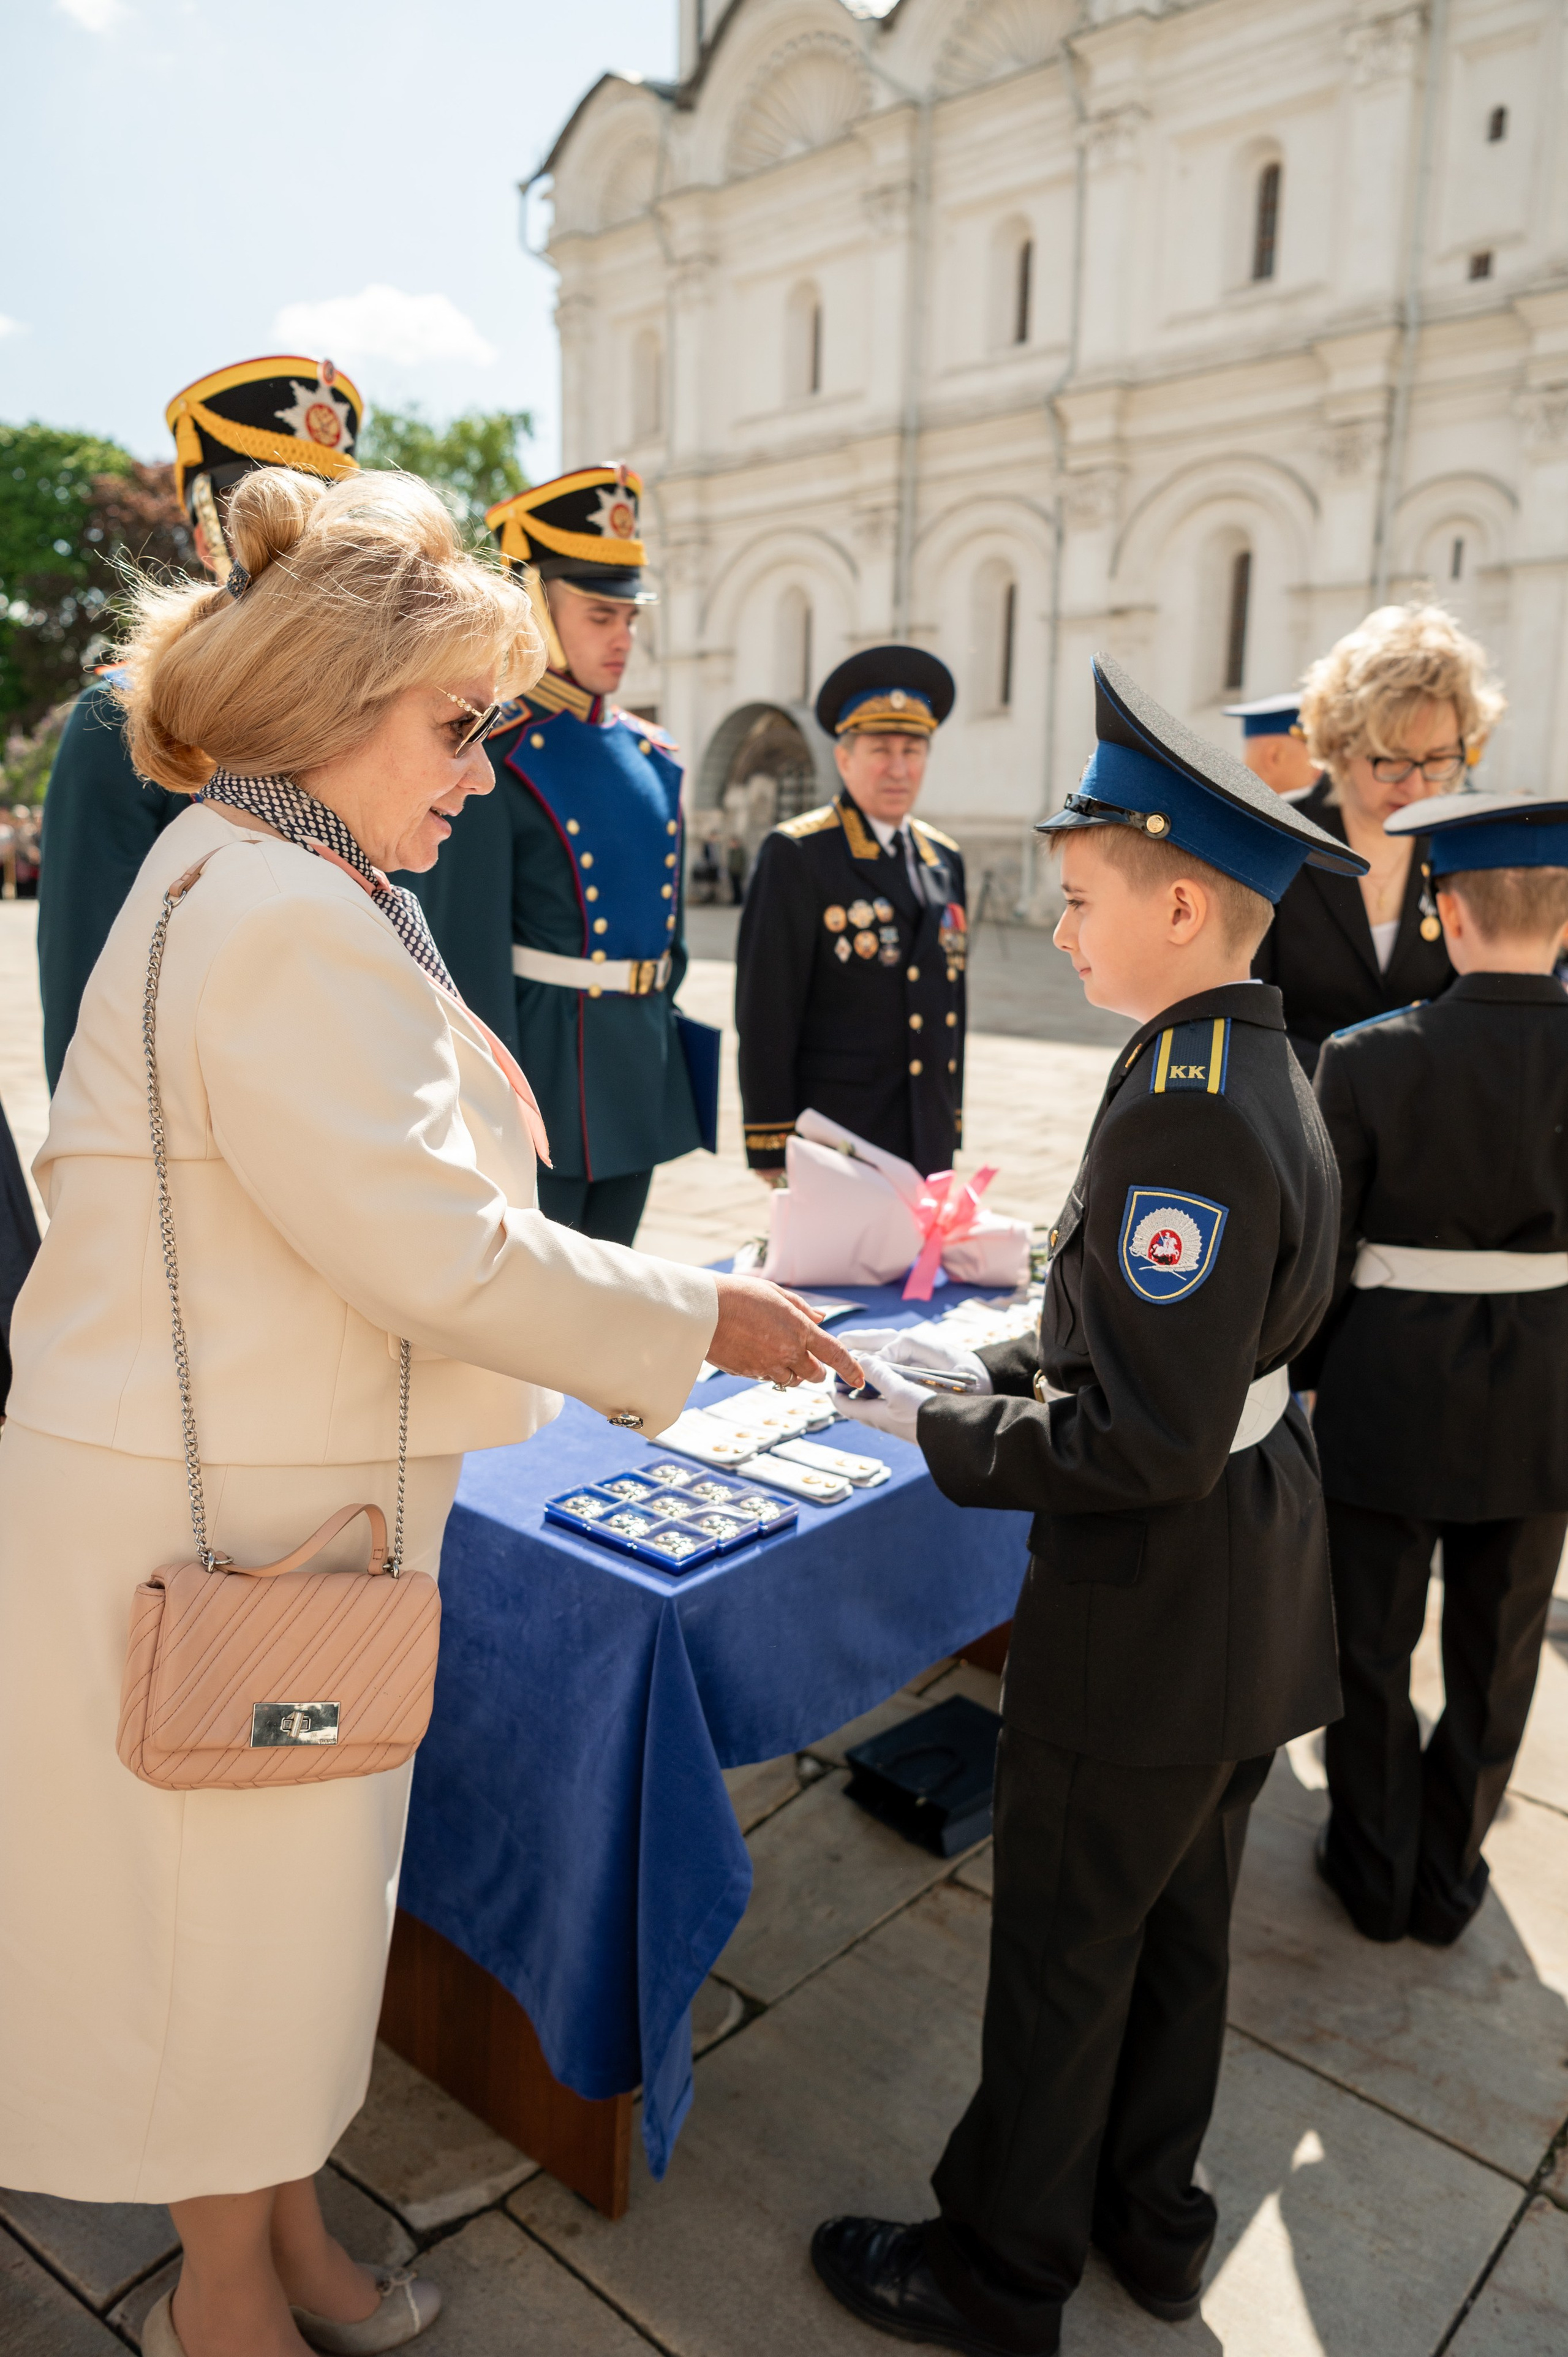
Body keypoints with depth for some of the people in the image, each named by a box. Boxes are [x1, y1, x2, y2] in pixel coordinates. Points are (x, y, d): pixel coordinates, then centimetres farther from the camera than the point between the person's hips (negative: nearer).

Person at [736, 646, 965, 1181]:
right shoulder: (796, 855, -7)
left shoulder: (945, 859, 13)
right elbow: (765, 1009, -10)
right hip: (833, 1140, -6)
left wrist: (951, 1128, 15)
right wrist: (772, 1150, -11)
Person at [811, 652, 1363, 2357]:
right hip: (1249, 1595, 9)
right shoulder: (1257, 1070, 3)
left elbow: (1146, 1444, -29)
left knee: (1064, 1951, 12)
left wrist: (939, 1431, -18)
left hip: (1147, 1613, -9)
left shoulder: (1185, 1115, -28)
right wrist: (983, 1368, 3)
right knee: (1177, 1923, 25)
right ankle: (1150, 2218, 47)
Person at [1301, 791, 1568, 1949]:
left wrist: (1304, 1369, 4)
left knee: (1373, 1646, 17)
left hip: (1392, 1392, -2)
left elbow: (1317, 1248, -11)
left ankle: (1377, 1873, 34)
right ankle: (1450, 1879, 37)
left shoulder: (1371, 1060, -18)